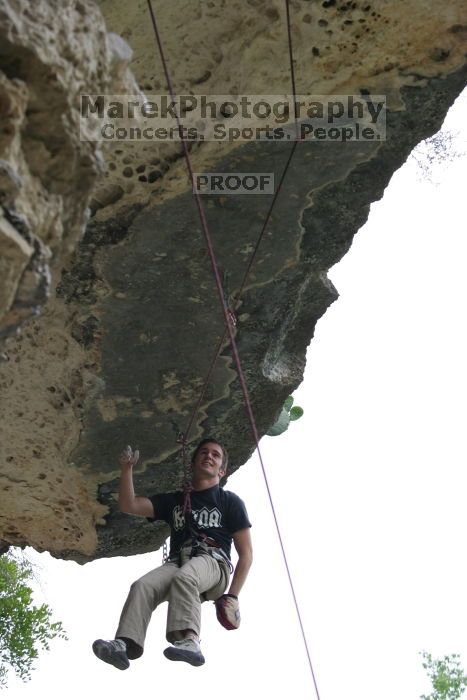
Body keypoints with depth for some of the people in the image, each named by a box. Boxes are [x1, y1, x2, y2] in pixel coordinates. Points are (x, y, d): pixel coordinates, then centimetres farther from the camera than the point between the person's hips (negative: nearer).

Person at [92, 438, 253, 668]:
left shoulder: (230, 501, 17)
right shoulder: (174, 500, 28)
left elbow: (246, 553, 10)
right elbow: (129, 505, 18)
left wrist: (233, 595, -3)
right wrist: (127, 468, 5)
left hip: (213, 563, -3)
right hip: (177, 562, 3)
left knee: (183, 578, -38)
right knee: (142, 586, -29)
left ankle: (189, 640, -56)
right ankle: (125, 644, -47)